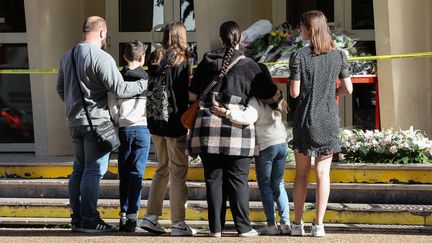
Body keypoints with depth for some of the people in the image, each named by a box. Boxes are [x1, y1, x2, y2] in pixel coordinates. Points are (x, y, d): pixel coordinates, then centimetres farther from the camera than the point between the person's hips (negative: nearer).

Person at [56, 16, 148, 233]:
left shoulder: (68, 57, 11)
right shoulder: (101, 58, -15)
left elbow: (60, 89, 20)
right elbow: (119, 89, -18)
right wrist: (145, 84, -7)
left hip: (74, 121, 8)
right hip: (96, 120, -8)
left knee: (79, 169, 14)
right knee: (94, 170, -5)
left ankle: (77, 217, 16)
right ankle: (89, 220, -6)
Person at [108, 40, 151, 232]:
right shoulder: (148, 78, -1)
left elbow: (112, 106, -1)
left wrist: (118, 123, 10)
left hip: (124, 129, 2)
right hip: (142, 128, -2)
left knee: (124, 174, 8)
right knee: (137, 173, -3)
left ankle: (124, 214, 6)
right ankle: (132, 215, -10)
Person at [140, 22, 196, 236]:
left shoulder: (155, 59, 7)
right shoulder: (180, 61, -10)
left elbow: (151, 89, 9)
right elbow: (182, 94, -13)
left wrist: (153, 117, 12)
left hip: (155, 122, 6)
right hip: (175, 122, -6)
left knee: (162, 170, 18)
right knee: (177, 172, -1)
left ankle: (151, 217, 14)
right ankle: (178, 224, 0)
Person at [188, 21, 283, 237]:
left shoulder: (208, 61, 8)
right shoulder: (247, 65, -1)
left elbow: (192, 95, 11)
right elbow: (269, 95, 5)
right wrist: (278, 100, 26)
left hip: (208, 127, 2)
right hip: (236, 130, -2)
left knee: (214, 178, 6)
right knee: (238, 179, 2)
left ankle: (216, 227, 4)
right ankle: (243, 227, 1)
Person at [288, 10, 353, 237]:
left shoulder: (299, 56, -9)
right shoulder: (338, 56, 0)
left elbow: (294, 92, -10)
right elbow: (348, 89, 0)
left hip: (304, 120, -1)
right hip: (329, 121, 2)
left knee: (301, 173, 9)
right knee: (322, 173, 3)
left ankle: (297, 223, 11)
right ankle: (318, 224, -1)